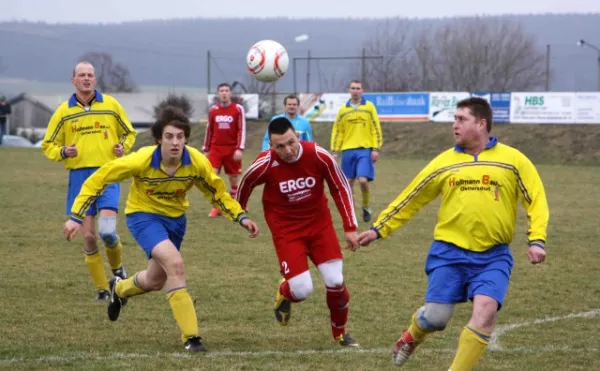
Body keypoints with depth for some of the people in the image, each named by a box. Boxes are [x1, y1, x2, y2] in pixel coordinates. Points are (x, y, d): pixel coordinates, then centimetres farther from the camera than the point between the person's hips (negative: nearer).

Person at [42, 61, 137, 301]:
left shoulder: (111, 105, 6)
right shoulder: (64, 111, 6)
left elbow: (129, 133, 19)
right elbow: (48, 145, 11)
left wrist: (123, 147, -2)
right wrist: (63, 152, -10)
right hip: (79, 176, 1)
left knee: (107, 231, -17)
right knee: (88, 236, -2)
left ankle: (117, 267, 15)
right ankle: (102, 289, 11)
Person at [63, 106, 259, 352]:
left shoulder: (197, 162, -21)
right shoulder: (143, 160, -30)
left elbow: (217, 192, -3)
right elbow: (98, 179, -20)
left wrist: (241, 217, -15)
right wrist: (76, 217, -23)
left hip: (175, 218, 5)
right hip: (143, 215, -5)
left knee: (156, 281, 19)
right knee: (175, 263, -28)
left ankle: (119, 289, 55)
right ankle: (190, 337, -23)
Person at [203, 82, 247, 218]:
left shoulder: (238, 109, -4)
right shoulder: (213, 110, 6)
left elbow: (242, 130, -7)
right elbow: (209, 130, 14)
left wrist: (240, 149, -16)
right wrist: (206, 149, 14)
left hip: (232, 149, -2)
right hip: (216, 148, 2)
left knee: (234, 178, 6)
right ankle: (216, 207, -2)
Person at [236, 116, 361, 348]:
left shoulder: (319, 156, -18)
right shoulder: (264, 166, -22)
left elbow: (341, 188, -4)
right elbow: (244, 186, 1)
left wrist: (350, 228, -5)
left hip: (319, 223, 2)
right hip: (286, 230, -2)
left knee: (336, 282, -7)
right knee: (302, 290, -13)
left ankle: (340, 333, 21)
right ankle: (284, 294, 27)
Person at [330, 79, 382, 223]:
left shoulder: (369, 107, 2)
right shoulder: (343, 109, 8)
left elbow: (376, 129, 1)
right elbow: (337, 131, 10)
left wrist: (376, 149, -6)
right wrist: (334, 151, 4)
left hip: (365, 149, -3)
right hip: (348, 150, 3)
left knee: (363, 180, -14)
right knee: (349, 182, 5)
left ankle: (366, 207, 9)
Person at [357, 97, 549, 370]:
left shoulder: (512, 160, 1)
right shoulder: (444, 162, 6)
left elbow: (536, 200, 3)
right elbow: (411, 199, 13)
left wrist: (537, 240, -10)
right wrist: (379, 229, 11)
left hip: (493, 256, -1)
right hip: (449, 252, 1)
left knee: (486, 309, -21)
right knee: (434, 318, -3)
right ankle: (412, 337, 35)